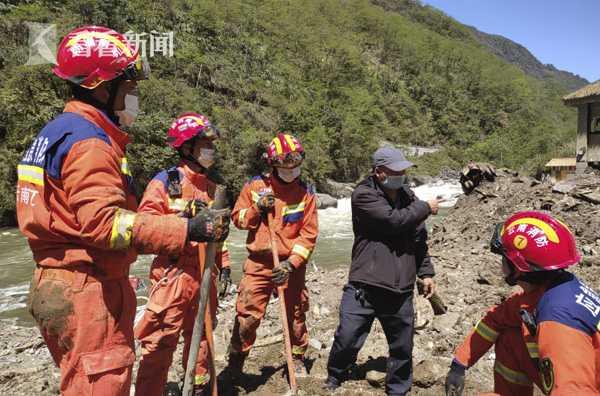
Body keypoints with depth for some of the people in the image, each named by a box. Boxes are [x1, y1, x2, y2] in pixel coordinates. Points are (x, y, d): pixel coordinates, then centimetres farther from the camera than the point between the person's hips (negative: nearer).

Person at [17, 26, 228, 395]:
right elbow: (104, 222, -29)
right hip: (87, 293, -11)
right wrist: (185, 230, -31)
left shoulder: (60, 131, 15)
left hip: (64, 283, 11)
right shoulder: (87, 141, -19)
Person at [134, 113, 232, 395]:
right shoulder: (164, 181, -8)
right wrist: (182, 217, -26)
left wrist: (224, 264, 16)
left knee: (201, 335, 20)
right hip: (174, 274, -7)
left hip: (204, 275, 7)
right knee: (160, 343, -4)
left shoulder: (210, 186, 13)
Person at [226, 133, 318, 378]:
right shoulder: (255, 186, 0)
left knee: (296, 315, 12)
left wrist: (291, 263, -14)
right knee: (247, 315, 0)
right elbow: (238, 219, 5)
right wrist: (257, 208, -14)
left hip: (291, 265, 0)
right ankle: (236, 360, 24)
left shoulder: (306, 193, -2)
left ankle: (298, 358, 36)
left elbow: (309, 234, -5)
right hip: (258, 263, 0)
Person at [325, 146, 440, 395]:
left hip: (401, 290, 5)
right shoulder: (363, 195, -8)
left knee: (402, 347, 13)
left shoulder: (408, 197, 11)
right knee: (347, 339, -1)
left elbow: (419, 240, 17)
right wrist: (426, 208, -6)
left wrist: (425, 273, 12)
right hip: (364, 288, -5)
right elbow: (394, 220, -20)